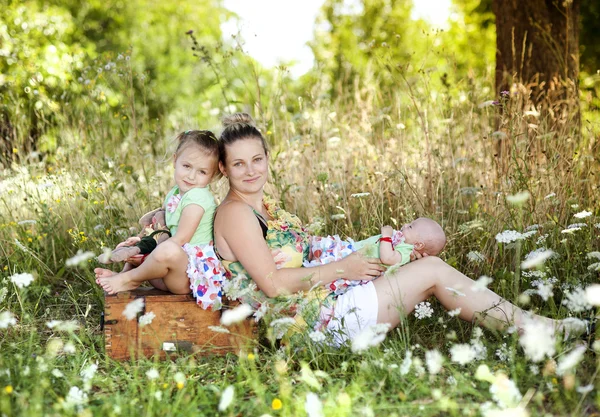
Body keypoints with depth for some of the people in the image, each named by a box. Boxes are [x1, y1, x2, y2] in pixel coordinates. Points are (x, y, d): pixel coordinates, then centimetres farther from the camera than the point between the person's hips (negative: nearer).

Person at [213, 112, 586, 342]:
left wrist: (353, 258, 2)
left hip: (323, 300, 9)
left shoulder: (266, 208, 17)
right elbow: (273, 283, -21)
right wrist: (340, 269, -14)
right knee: (433, 271, -10)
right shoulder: (235, 213, -13)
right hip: (316, 318, -9)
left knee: (430, 264, 2)